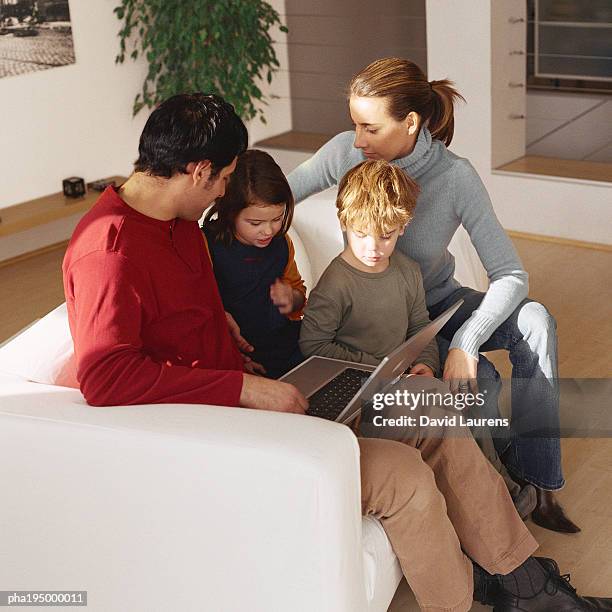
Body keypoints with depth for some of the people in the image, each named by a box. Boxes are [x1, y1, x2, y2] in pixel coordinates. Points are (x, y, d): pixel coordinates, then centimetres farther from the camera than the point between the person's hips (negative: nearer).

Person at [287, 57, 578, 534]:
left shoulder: (456, 177, -21)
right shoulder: (346, 153, -18)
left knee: (534, 320, -25)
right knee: (478, 378, -27)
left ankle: (538, 486, -16)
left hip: (437, 300, 2)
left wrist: (466, 340, -37)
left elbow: (511, 275, -22)